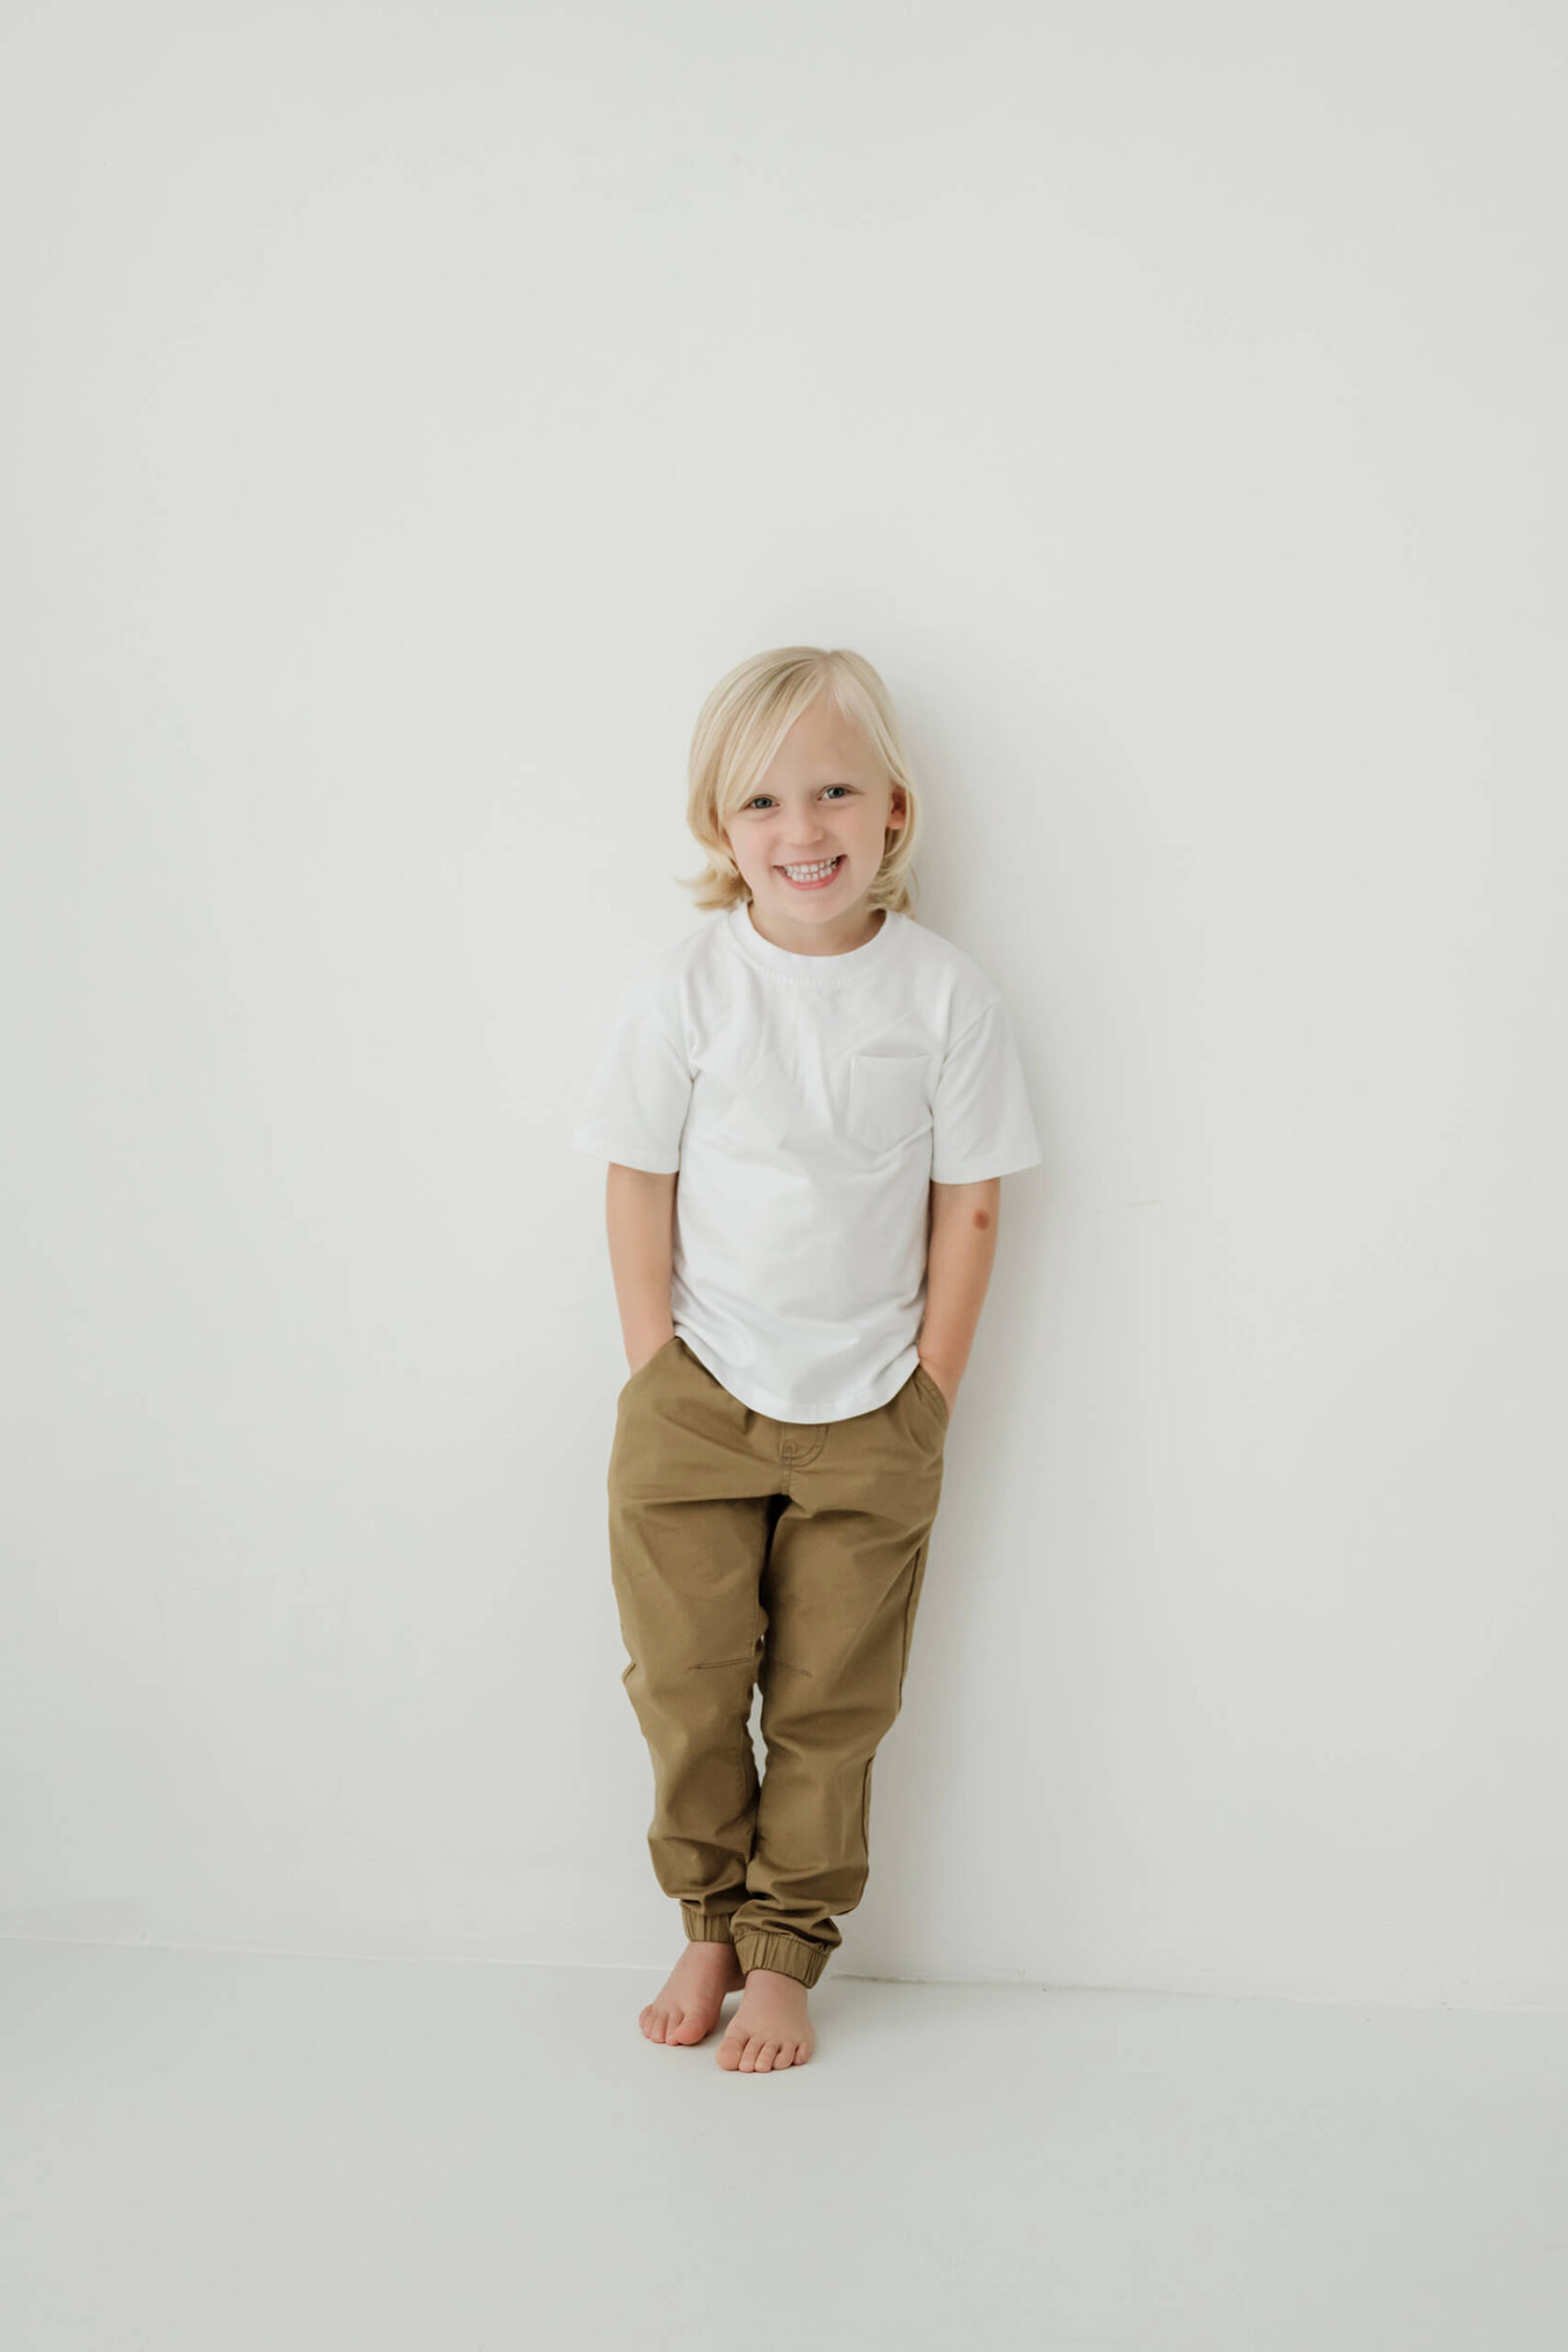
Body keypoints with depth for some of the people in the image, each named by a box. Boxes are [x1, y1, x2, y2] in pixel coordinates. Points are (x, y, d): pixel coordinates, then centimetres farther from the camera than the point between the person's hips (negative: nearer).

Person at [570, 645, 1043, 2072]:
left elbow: (970, 1205, -2)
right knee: (687, 1682, 5)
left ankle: (786, 1948, 24)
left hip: (870, 1414, 0)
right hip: (696, 1401, 0)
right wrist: (656, 1366, -3)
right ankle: (710, 1922, 27)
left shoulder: (945, 992, -7)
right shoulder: (679, 989, -7)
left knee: (830, 1700, 7)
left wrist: (929, 1388, -3)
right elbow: (640, 1187, -1)